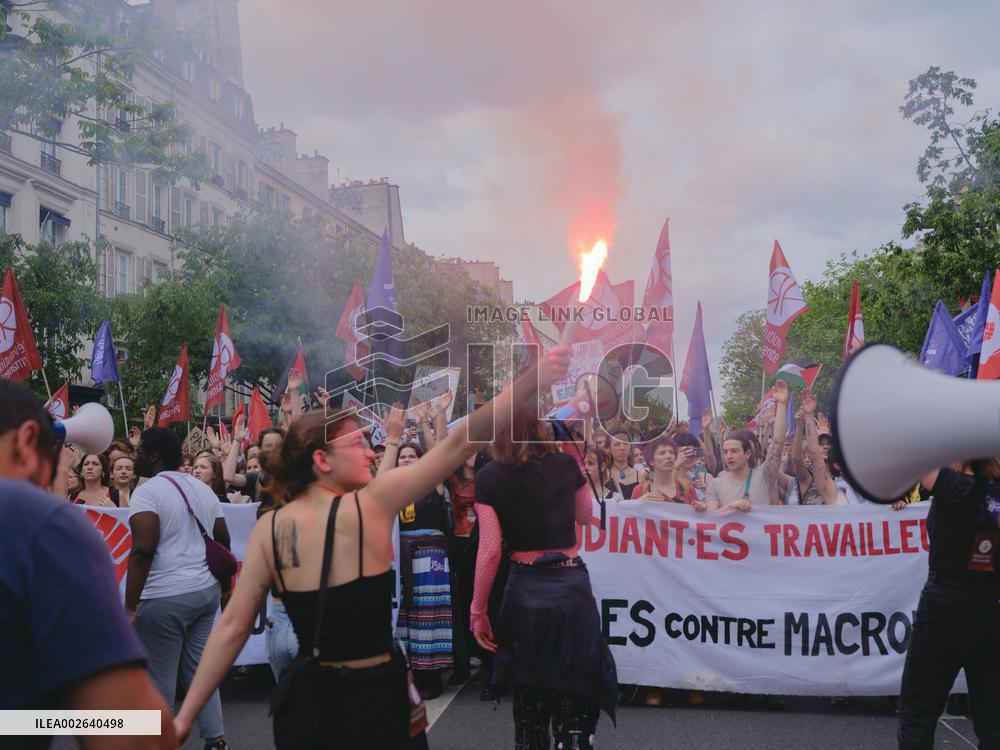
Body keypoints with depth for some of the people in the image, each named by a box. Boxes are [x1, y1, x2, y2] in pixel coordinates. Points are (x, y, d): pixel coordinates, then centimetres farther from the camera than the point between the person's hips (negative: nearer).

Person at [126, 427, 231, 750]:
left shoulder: (147, 491, -12)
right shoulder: (203, 489, 12)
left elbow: (143, 550, -21)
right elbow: (223, 542, 16)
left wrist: (130, 606, -19)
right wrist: (221, 586, 25)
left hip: (165, 597, -8)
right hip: (206, 590, 8)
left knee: (159, 680, 4)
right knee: (199, 669, 15)